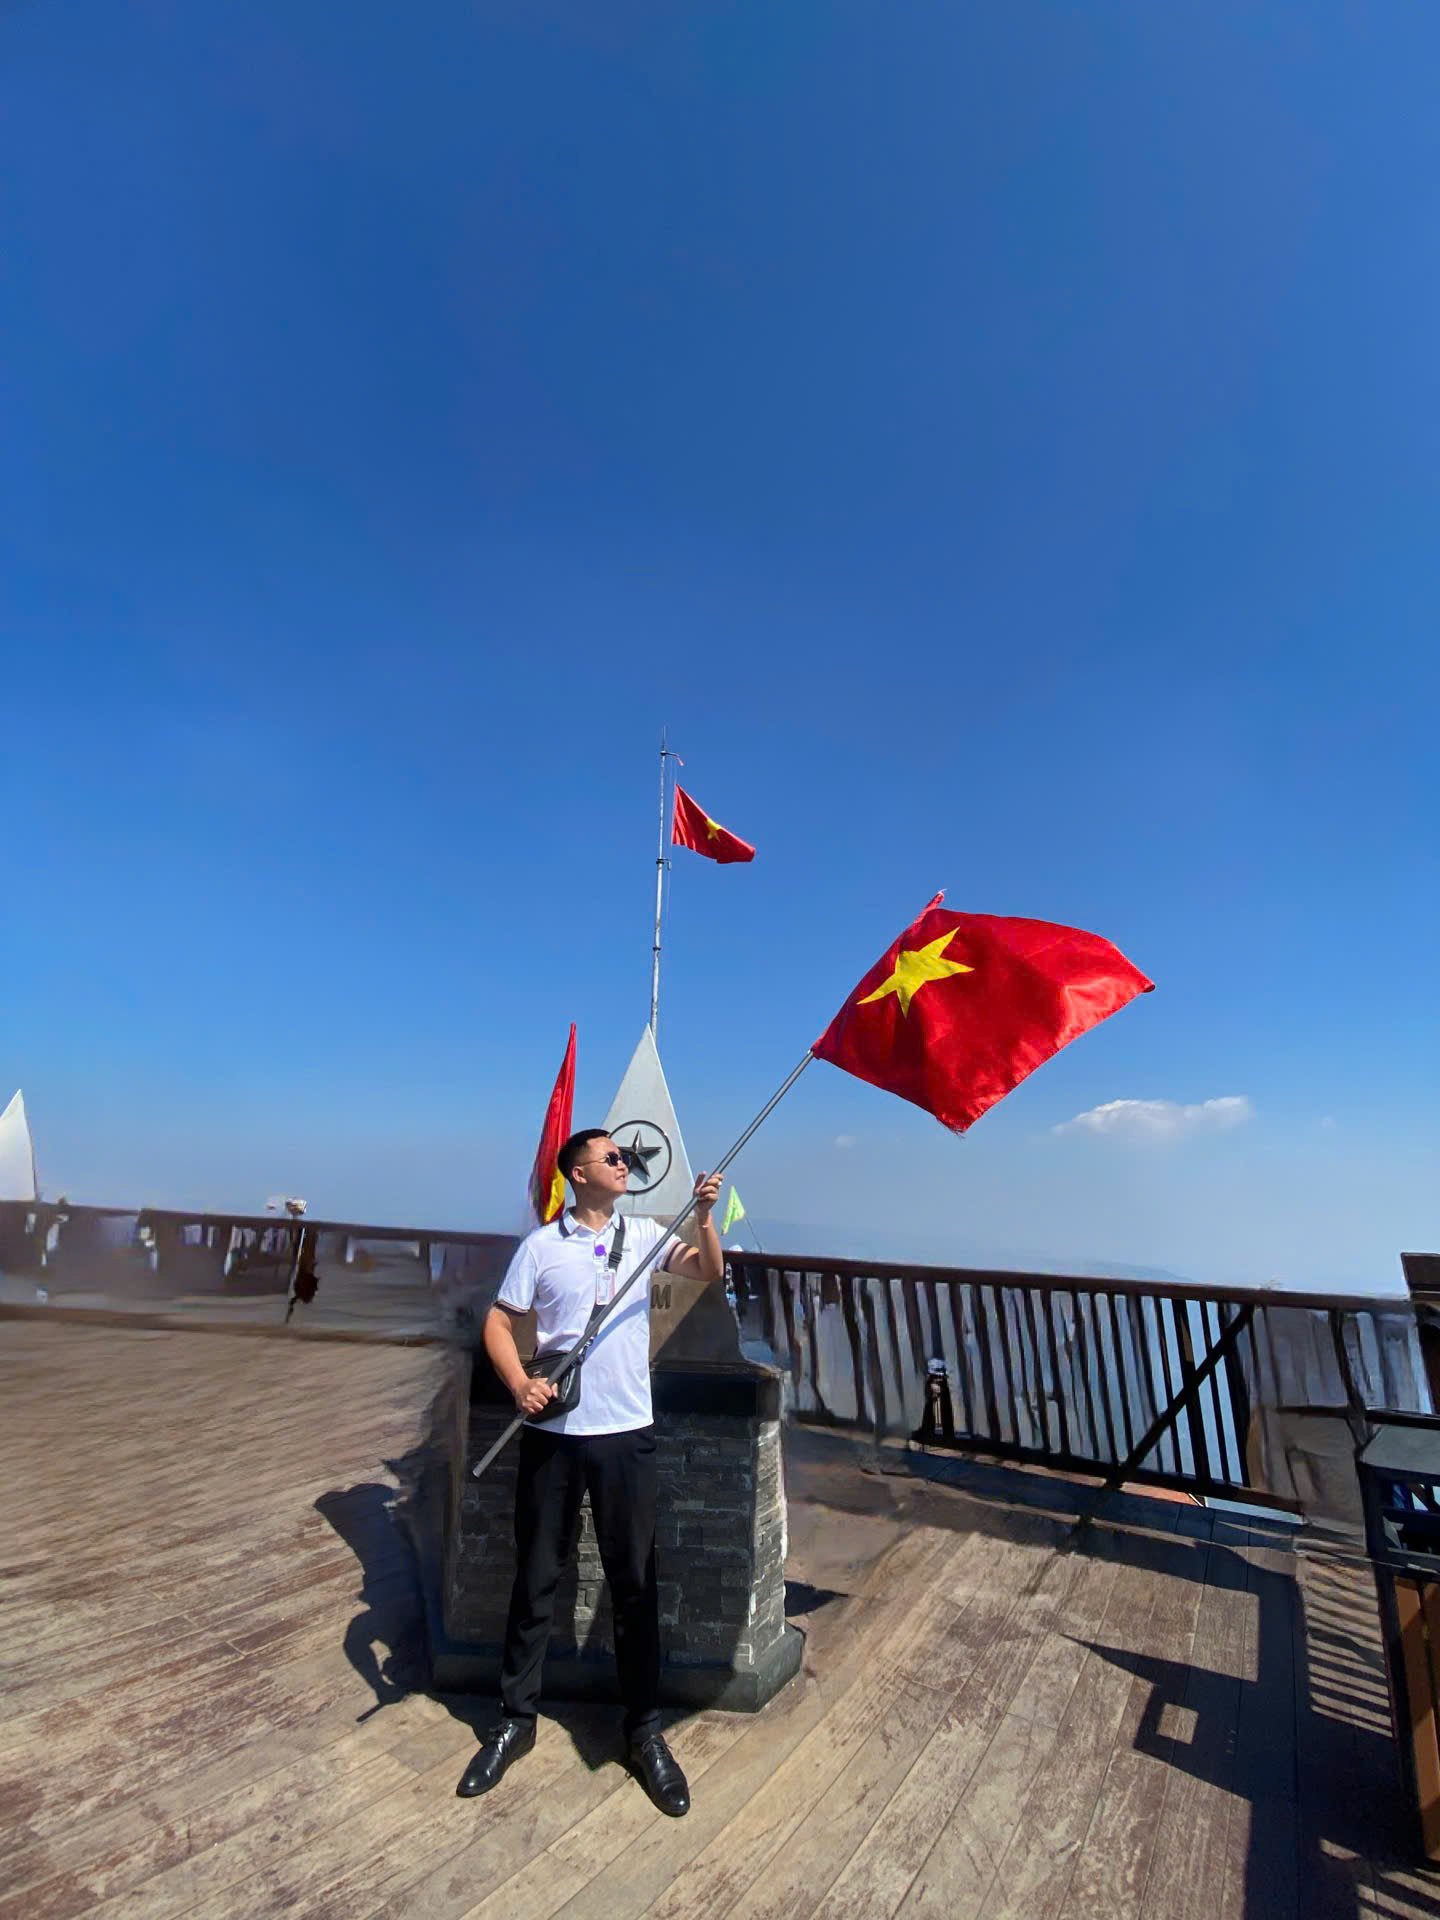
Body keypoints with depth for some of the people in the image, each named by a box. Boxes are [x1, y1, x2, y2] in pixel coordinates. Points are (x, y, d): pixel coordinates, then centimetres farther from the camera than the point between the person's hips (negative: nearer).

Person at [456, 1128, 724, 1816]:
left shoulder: (644, 1234, 2)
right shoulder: (542, 1244, -3)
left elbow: (710, 1271, -7)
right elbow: (497, 1322, -1)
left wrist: (704, 1217, -24)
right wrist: (520, 1385, -16)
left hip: (626, 1432, 1)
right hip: (552, 1432, -1)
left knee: (635, 1583, 10)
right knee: (535, 1580, 14)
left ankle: (644, 1732, 28)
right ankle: (516, 1720, 35)